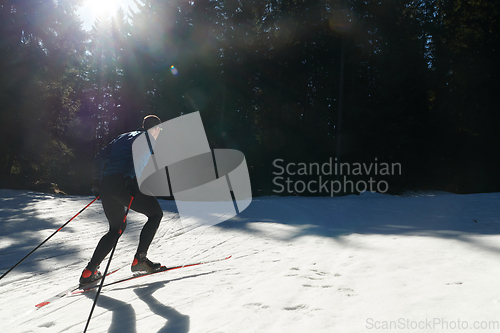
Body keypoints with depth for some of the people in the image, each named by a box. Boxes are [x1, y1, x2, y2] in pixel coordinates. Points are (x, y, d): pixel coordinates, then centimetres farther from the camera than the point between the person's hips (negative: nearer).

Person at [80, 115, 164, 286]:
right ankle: (139, 259, 1)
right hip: (123, 183, -8)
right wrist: (130, 177, -24)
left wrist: (97, 182, 25)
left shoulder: (123, 137, 31)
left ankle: (89, 271, 14)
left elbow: (100, 157, 25)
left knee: (116, 229, 21)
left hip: (105, 185, 8)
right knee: (156, 214, 9)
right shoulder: (146, 138, 9)